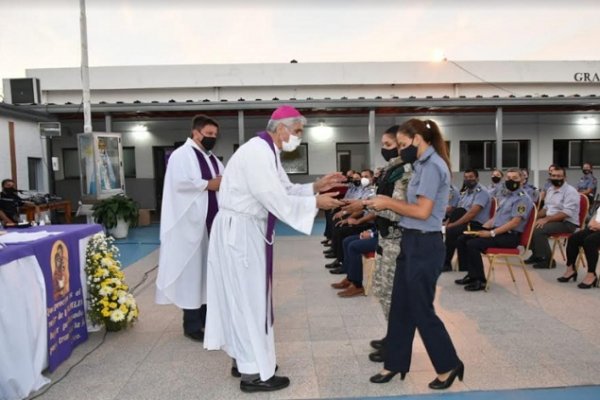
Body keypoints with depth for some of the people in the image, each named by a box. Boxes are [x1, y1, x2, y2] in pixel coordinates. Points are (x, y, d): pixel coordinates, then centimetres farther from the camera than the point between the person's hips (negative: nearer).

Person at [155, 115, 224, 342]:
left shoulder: (212, 158, 18)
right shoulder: (182, 155, -7)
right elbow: (180, 183, -22)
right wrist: (208, 184, -15)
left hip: (212, 223, 8)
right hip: (191, 224, -8)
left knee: (209, 269, 13)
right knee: (192, 270, -2)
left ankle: (206, 316, 26)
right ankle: (192, 324, 8)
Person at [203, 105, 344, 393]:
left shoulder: (267, 153, 12)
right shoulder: (257, 152, -21)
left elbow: (285, 190, 14)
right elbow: (276, 200, -25)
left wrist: (315, 187, 3)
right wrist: (315, 202, -16)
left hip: (247, 229, 10)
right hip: (239, 230, -10)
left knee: (246, 296, 17)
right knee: (249, 297, -1)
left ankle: (244, 358, 31)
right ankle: (253, 373, 12)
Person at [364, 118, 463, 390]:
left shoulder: (432, 166, -15)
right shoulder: (424, 165, 14)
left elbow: (422, 211, -20)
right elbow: (414, 205, 11)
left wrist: (388, 203, -11)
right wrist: (387, 203, 2)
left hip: (424, 246, -10)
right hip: (413, 243, 10)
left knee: (421, 310, 3)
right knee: (400, 307, 14)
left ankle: (449, 366, 23)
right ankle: (395, 364, 26)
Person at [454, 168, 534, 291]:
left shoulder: (522, 198, -9)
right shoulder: (507, 196, 20)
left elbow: (515, 222, -19)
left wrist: (491, 233, -22)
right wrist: (482, 228, 4)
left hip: (509, 236, -9)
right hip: (497, 231, 9)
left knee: (472, 244, -26)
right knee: (462, 239, -3)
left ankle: (479, 280, -15)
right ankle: (471, 274, 0)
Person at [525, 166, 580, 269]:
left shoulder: (570, 191, -15)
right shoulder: (550, 190, 13)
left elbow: (567, 213, -24)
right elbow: (546, 207, 19)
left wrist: (546, 219, -29)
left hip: (567, 223, -9)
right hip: (551, 219, 9)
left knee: (538, 230, -28)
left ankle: (547, 260, -14)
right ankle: (536, 255, 6)